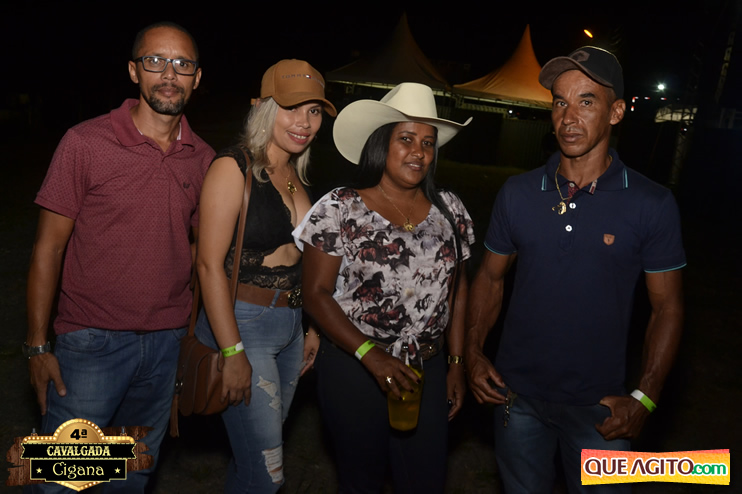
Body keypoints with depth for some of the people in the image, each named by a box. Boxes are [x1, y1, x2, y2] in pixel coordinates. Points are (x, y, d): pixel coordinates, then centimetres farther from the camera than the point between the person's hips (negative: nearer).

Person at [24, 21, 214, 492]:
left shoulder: (203, 159, 3)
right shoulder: (86, 143, -8)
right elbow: (49, 247, -5)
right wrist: (38, 346, -7)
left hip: (167, 342, 4)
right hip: (93, 342, -3)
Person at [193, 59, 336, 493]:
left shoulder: (296, 174, 9)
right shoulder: (234, 167, -13)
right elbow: (210, 263, -17)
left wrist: (311, 327, 14)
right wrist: (233, 353, -19)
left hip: (290, 324, 7)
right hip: (243, 323, -7)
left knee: (257, 450, 19)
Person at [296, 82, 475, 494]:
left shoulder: (449, 209, 1)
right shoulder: (340, 209, -10)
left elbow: (457, 288, 8)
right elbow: (317, 294, -11)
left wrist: (456, 362, 6)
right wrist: (370, 355, -20)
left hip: (428, 367, 3)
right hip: (352, 367, -3)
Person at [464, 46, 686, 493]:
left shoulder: (653, 205, -10)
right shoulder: (517, 193, -3)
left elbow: (668, 307, -5)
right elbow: (491, 277, 6)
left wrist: (644, 399, -11)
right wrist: (474, 351, -4)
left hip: (599, 407, -2)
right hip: (518, 394, 3)